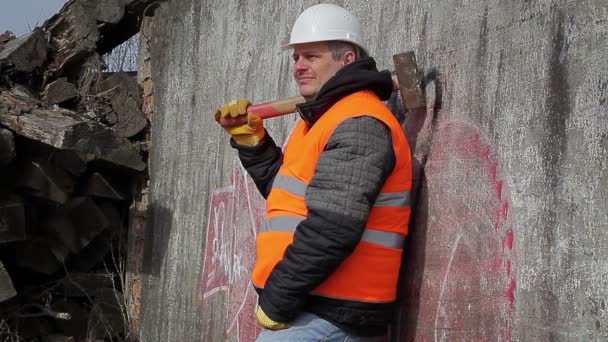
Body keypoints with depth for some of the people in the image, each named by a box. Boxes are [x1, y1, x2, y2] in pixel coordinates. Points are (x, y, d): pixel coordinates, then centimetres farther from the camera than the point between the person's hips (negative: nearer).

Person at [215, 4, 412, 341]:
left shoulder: (358, 124, -16)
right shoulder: (326, 119, 18)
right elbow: (288, 190, 24)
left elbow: (333, 229, -26)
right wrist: (250, 139, 13)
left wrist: (276, 298, -19)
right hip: (313, 307, 10)